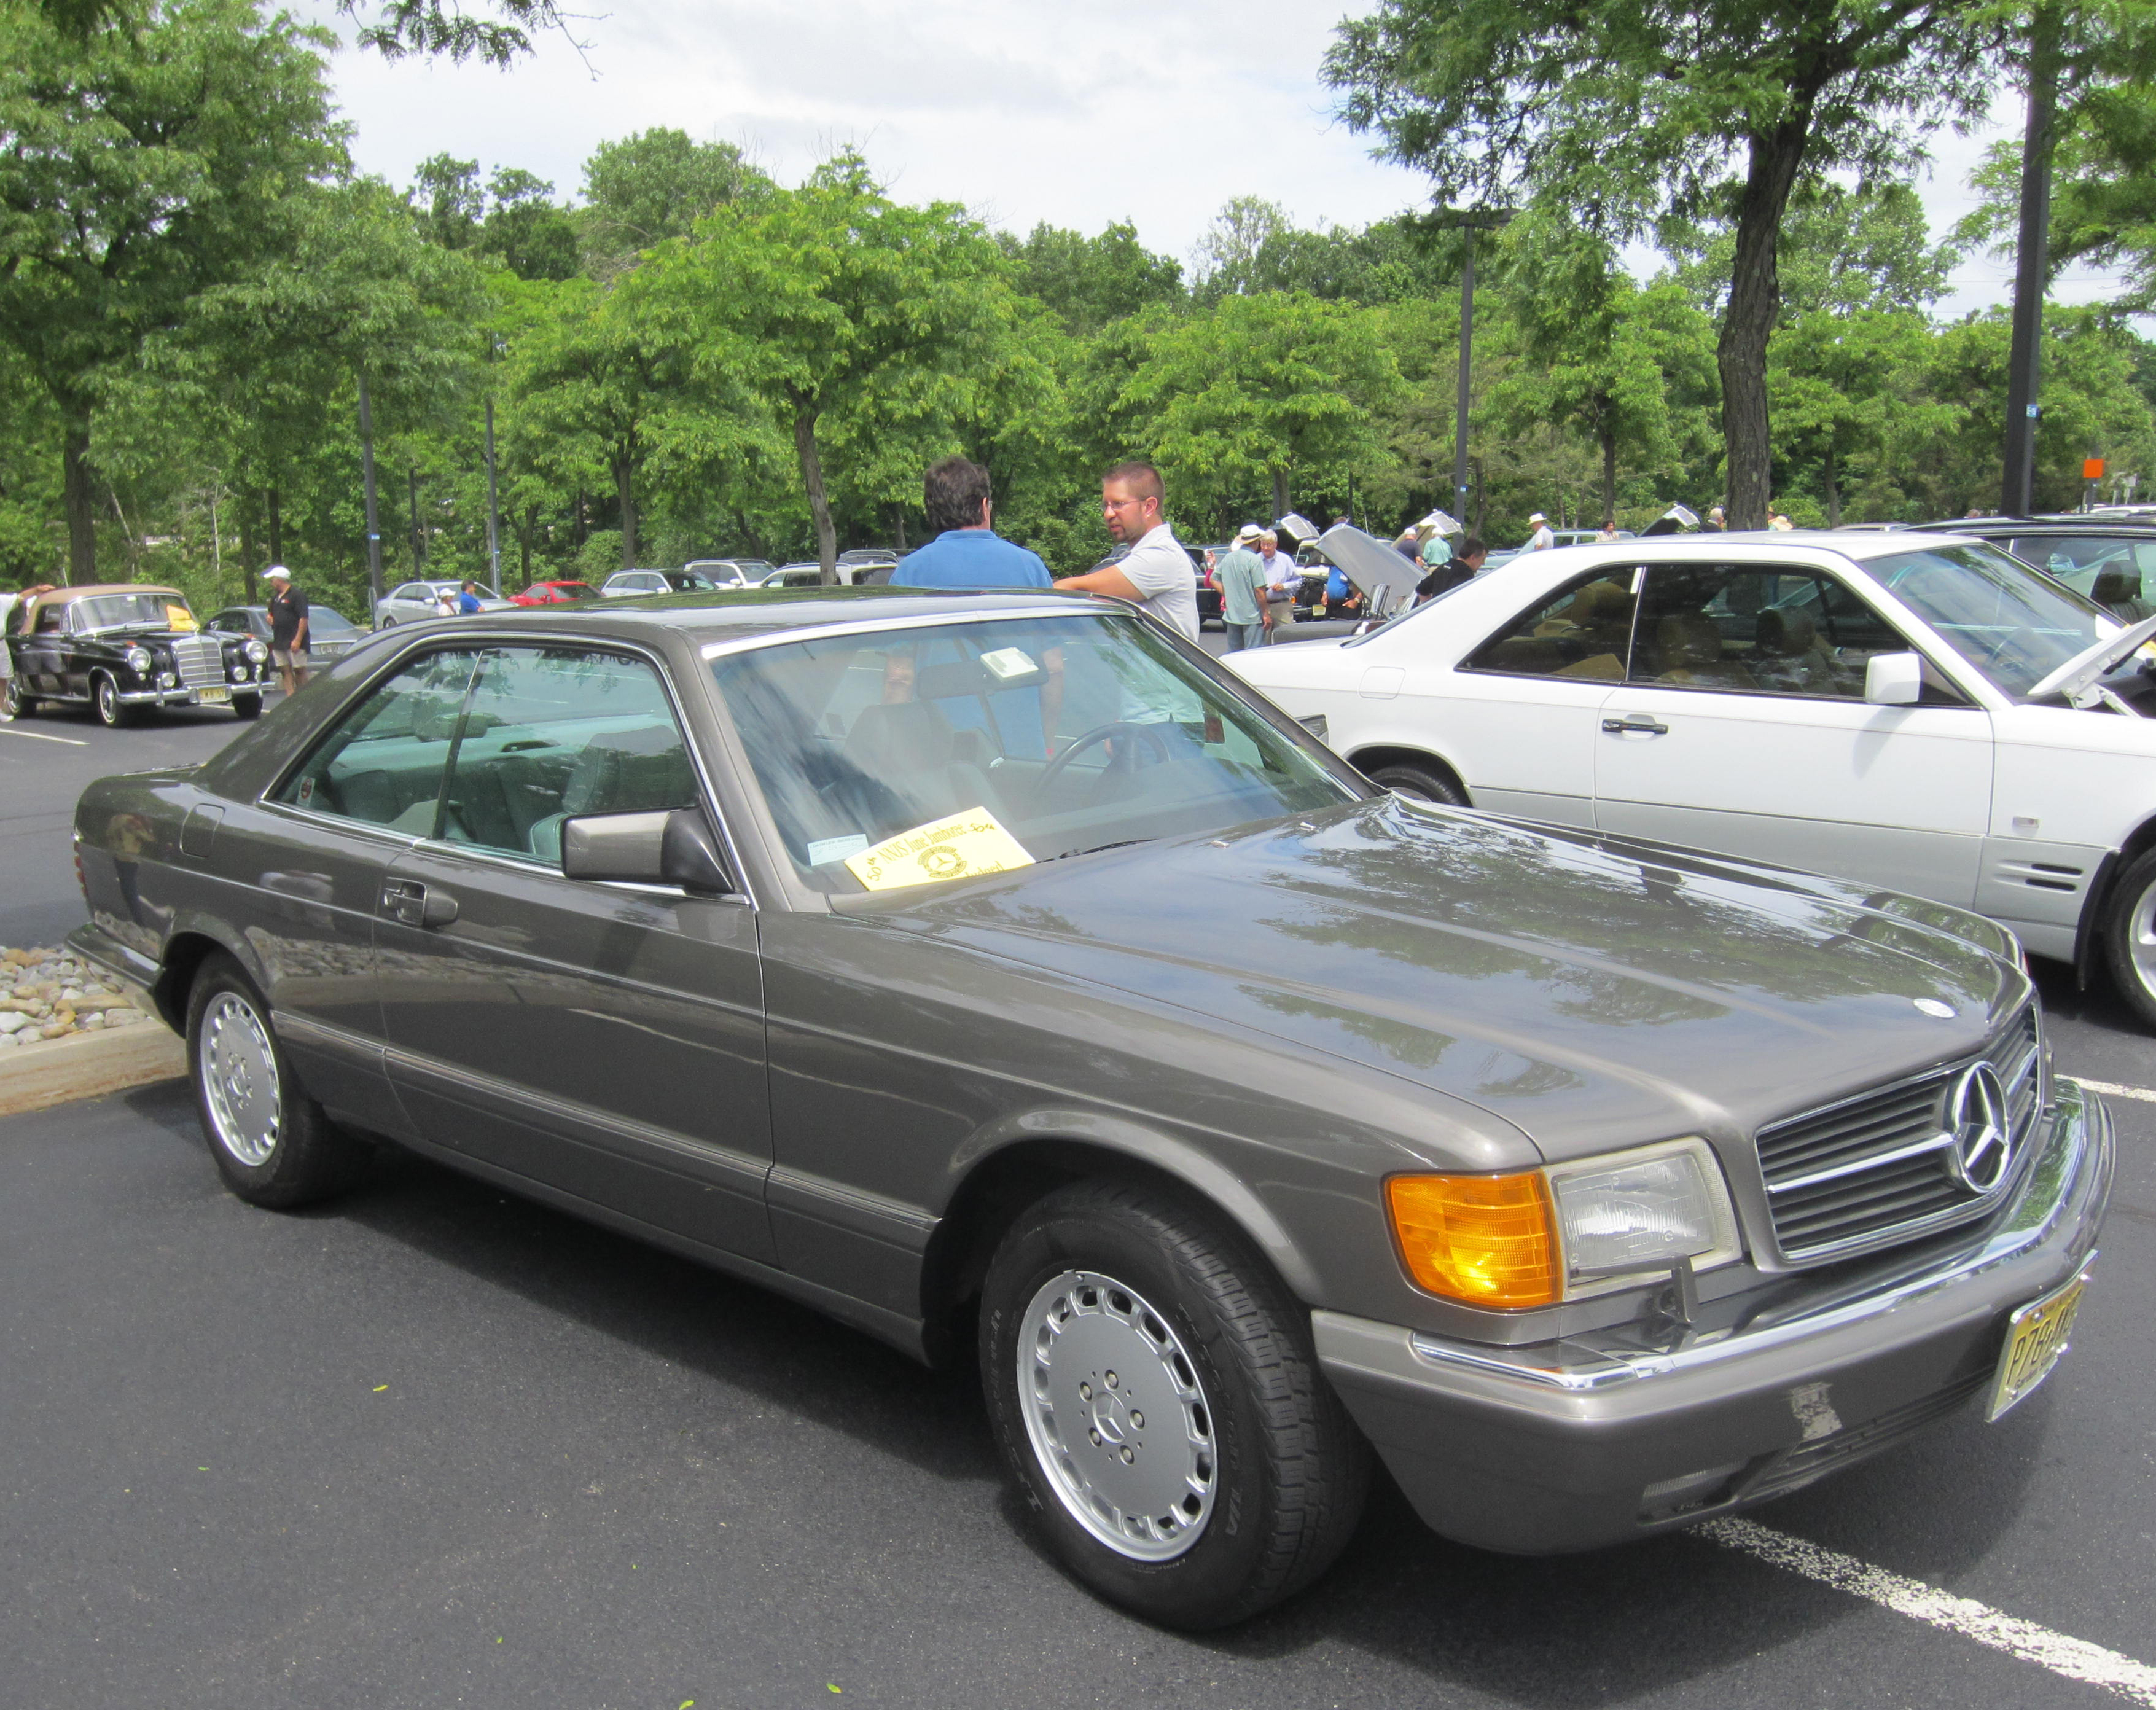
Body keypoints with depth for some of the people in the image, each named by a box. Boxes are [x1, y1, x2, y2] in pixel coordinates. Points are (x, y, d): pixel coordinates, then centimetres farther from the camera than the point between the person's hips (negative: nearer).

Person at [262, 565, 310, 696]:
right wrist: (270, 619, 6)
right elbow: (273, 615, 32)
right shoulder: (275, 597, 18)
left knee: (299, 671, -4)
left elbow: (304, 619, -15)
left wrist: (298, 640, -20)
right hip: (279, 643, 8)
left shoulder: (297, 595, -9)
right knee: (285, 671, 4)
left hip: (294, 642, -8)